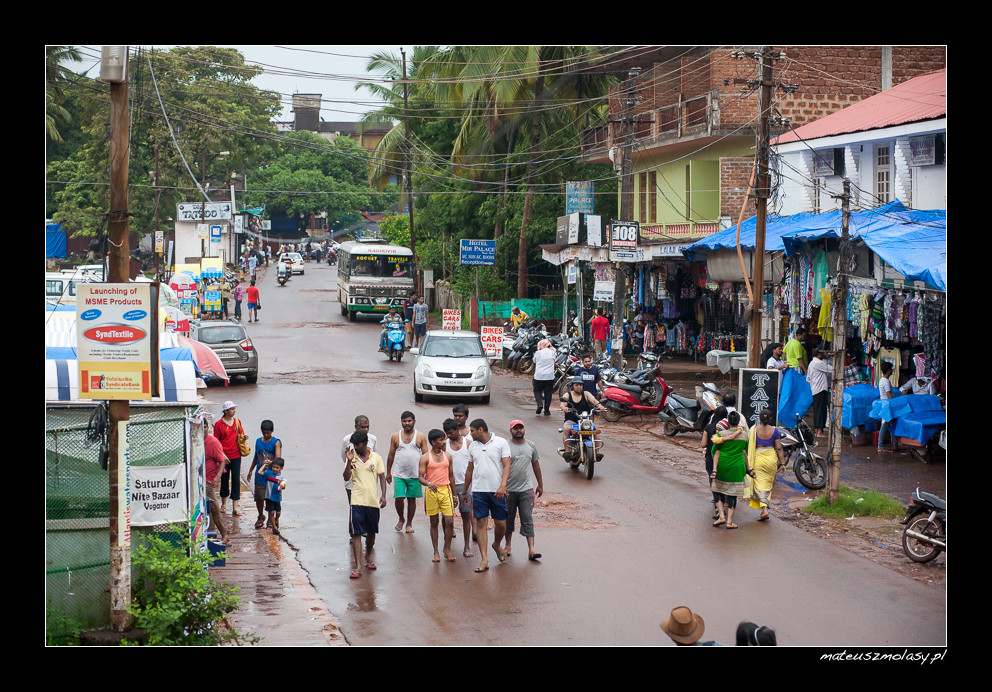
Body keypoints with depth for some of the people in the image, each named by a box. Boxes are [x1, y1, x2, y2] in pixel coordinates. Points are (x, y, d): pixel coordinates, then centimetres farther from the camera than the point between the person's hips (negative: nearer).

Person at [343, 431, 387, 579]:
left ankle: (368, 557, 38)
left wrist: (383, 495, -4)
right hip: (357, 500, -1)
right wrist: (349, 461, -18)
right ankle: (358, 566, -8)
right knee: (356, 533, -8)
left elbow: (382, 477, 5)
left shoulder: (376, 457, 2)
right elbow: (346, 478, -6)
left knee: (371, 532, 14)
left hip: (373, 500, 1)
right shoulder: (352, 458, 1)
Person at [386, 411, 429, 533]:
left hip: (415, 475, 0)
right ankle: (401, 519, 18)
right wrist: (388, 472, 11)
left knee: (412, 499, 6)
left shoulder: (420, 437, 2)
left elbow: (425, 455, 5)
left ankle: (409, 523, 20)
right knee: (399, 498, -7)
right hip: (399, 475, 0)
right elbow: (391, 455, 11)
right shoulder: (395, 437, 5)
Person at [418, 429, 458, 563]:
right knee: (434, 522, 6)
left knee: (449, 521, -5)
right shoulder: (425, 458, -2)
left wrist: (454, 495, 15)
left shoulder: (447, 456, 9)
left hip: (446, 490, 2)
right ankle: (436, 552, 14)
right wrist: (428, 484, -28)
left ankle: (447, 550, 9)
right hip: (431, 492, -2)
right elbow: (420, 477, -6)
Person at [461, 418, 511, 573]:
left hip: (497, 491, -3)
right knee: (481, 523, -3)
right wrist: (464, 491, 21)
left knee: (501, 523, 2)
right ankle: (484, 560, -2)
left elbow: (506, 466, -8)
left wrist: (502, 486, -21)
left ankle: (497, 545, 34)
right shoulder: (473, 446, 12)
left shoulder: (501, 443, -2)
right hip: (478, 490, 3)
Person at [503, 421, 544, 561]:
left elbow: (536, 465, 17)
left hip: (526, 489, 2)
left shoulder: (531, 446, 8)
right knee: (508, 519, 11)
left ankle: (531, 550, -9)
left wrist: (540, 485, 18)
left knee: (528, 520, -4)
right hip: (509, 490, -2)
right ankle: (508, 546, 26)